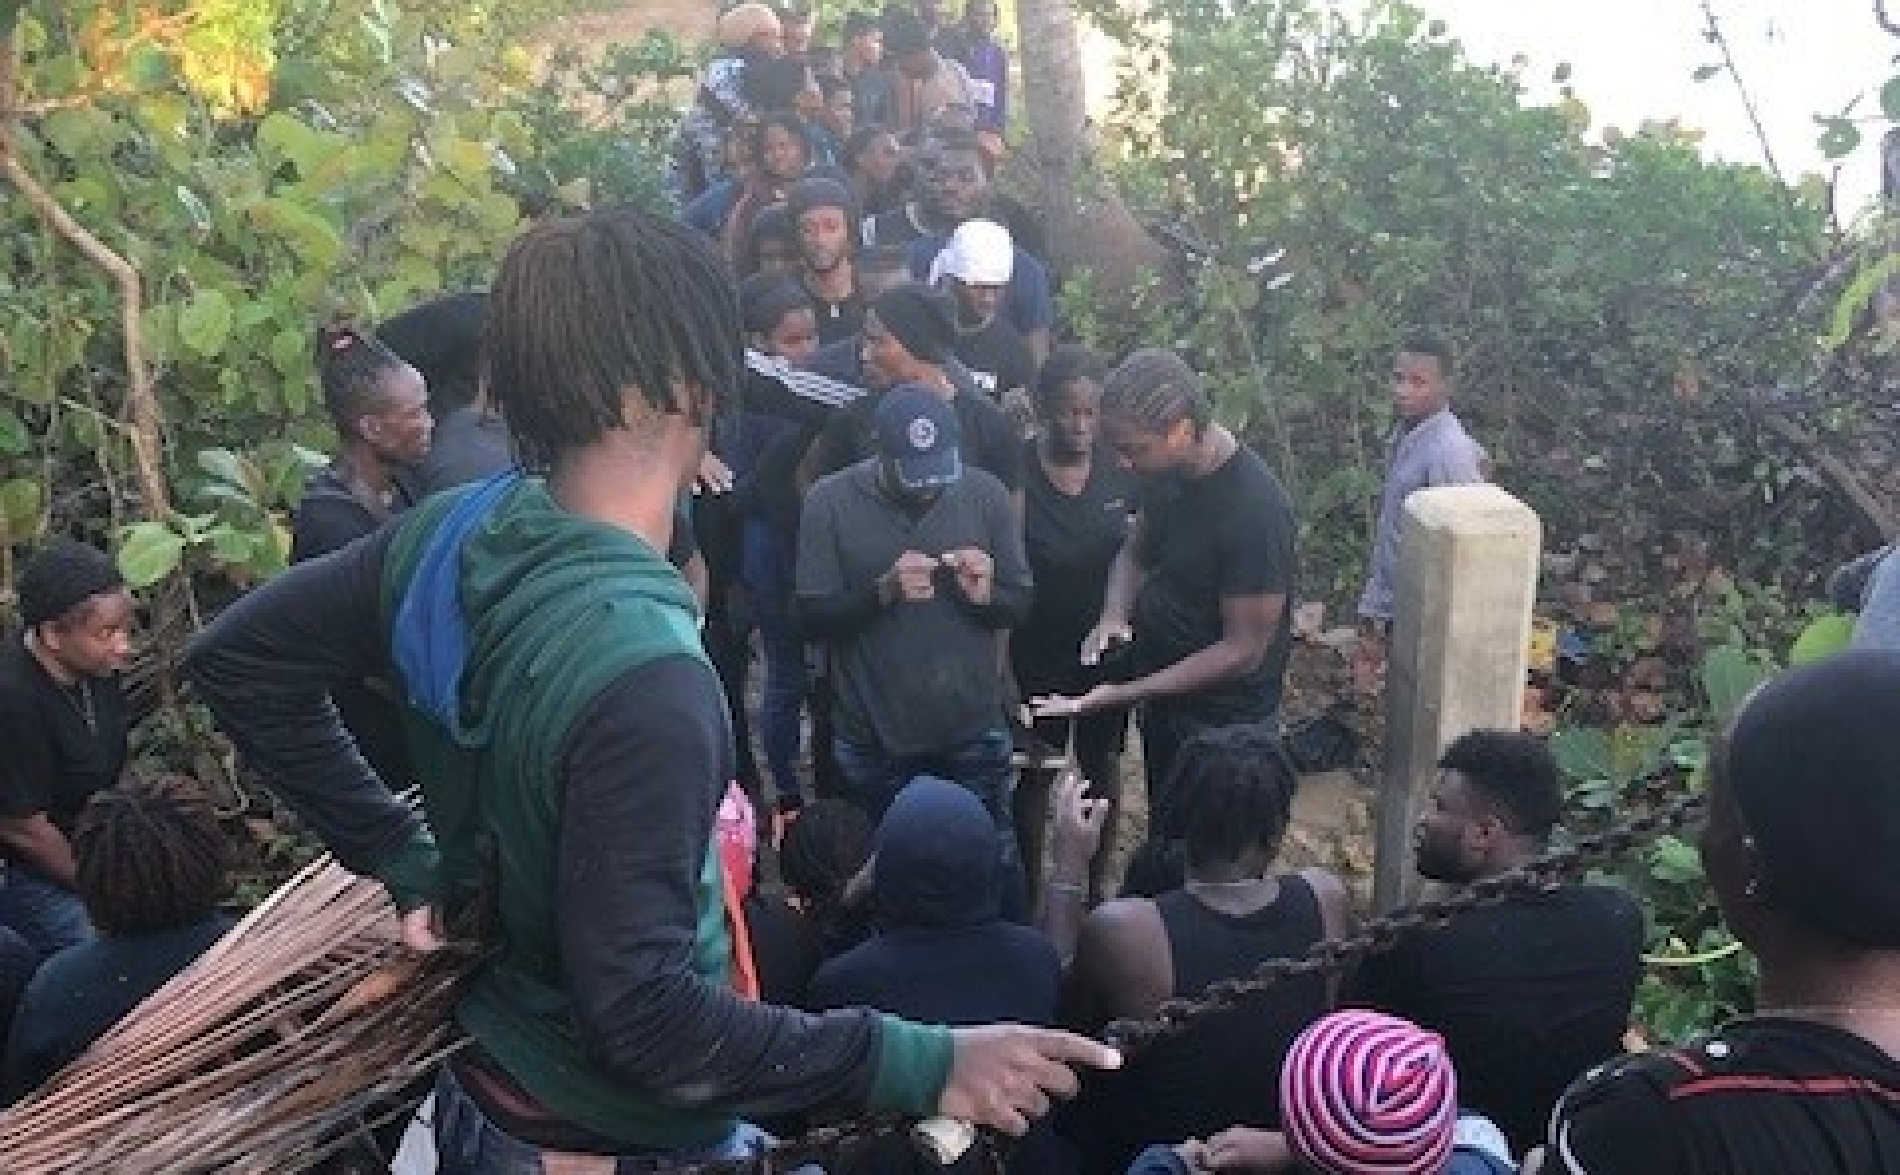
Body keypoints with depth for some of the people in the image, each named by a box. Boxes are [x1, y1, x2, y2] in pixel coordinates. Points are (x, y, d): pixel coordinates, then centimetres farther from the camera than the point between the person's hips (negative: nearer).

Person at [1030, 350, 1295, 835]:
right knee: (1164, 834, 24)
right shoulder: (1167, 473, -7)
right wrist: (1113, 614, -13)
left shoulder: (1255, 511, -30)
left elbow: (1243, 650, -25)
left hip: (1220, 721, -7)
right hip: (1162, 702, 7)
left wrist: (1124, 695, -27)